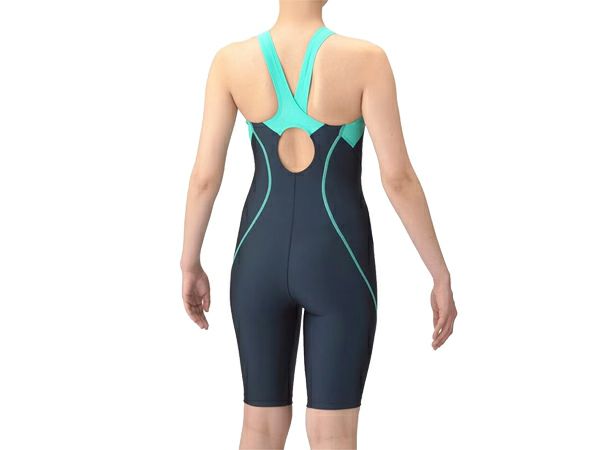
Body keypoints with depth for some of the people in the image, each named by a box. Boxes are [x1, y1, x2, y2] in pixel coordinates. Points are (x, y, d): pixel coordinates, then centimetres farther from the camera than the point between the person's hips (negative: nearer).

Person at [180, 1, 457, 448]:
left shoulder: (230, 61, -7)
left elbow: (205, 176, -3)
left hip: (261, 259, 3)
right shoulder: (365, 59, -15)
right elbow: (399, 177, -15)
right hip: (337, 265, -2)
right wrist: (442, 276, -6)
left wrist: (190, 266, 11)